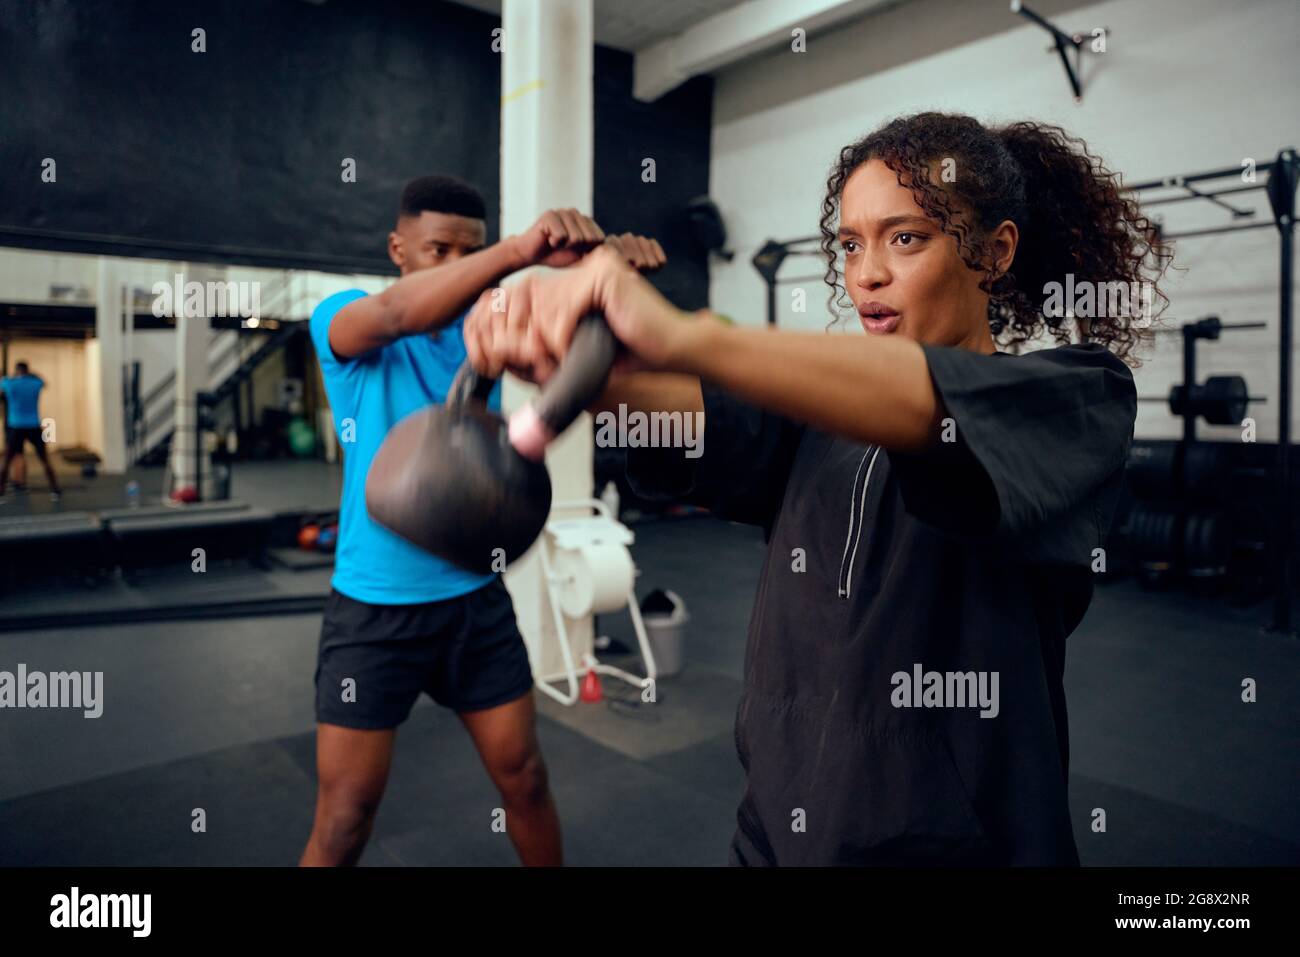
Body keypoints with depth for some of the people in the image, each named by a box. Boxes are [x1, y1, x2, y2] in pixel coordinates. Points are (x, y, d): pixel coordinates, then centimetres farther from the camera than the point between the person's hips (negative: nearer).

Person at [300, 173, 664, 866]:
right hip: (375, 606, -3)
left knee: (524, 778, 14)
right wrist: (521, 251, -45)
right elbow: (395, 314, -30)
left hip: (477, 596, 4)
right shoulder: (340, 318, -8)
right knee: (345, 817, 6)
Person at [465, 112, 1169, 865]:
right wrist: (562, 358, -33)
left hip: (961, 838, -4)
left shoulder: (1080, 398, -11)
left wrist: (685, 339, -46)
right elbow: (693, 411, -14)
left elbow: (932, 407, -33)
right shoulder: (821, 404, 4)